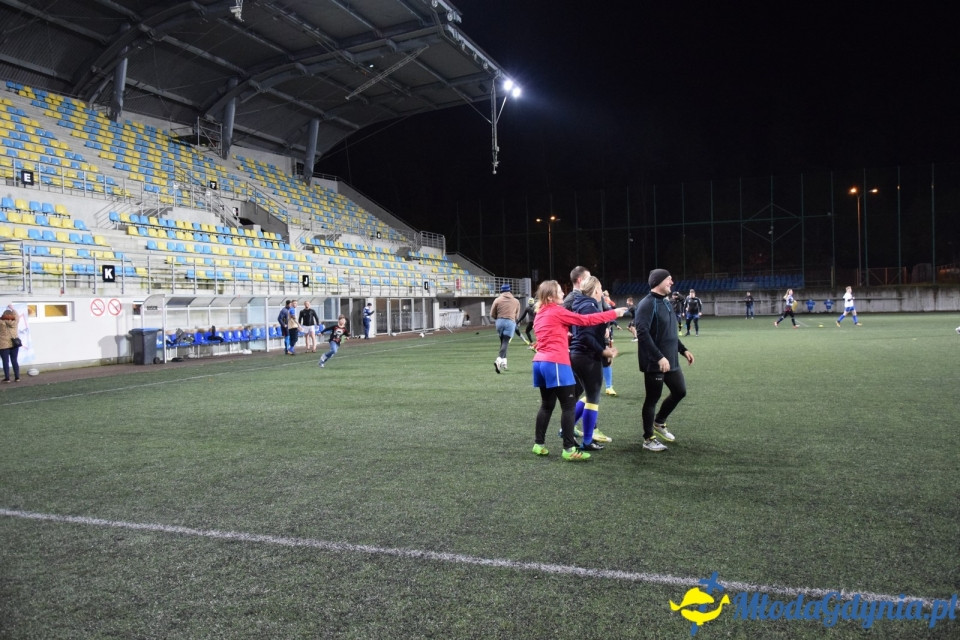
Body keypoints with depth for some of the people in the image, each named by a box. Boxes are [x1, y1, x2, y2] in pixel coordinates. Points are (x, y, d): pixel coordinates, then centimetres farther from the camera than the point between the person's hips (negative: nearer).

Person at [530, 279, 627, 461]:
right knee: (569, 406, -4)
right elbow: (586, 320, -6)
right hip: (555, 363, -8)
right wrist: (613, 313, -2)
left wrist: (567, 336, 9)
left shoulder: (540, 315, 17)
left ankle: (539, 444, 19)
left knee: (547, 404, 16)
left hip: (540, 362, 9)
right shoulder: (557, 311, -6)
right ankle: (569, 449, -6)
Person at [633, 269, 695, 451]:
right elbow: (642, 333, -26)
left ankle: (659, 422, 36)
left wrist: (683, 349, 20)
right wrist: (659, 357, -29)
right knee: (653, 398, 1)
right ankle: (648, 439, 15)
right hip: (654, 363, -9)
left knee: (680, 391, 16)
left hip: (671, 360, 9)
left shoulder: (665, 302, 12)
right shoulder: (647, 304, -17)